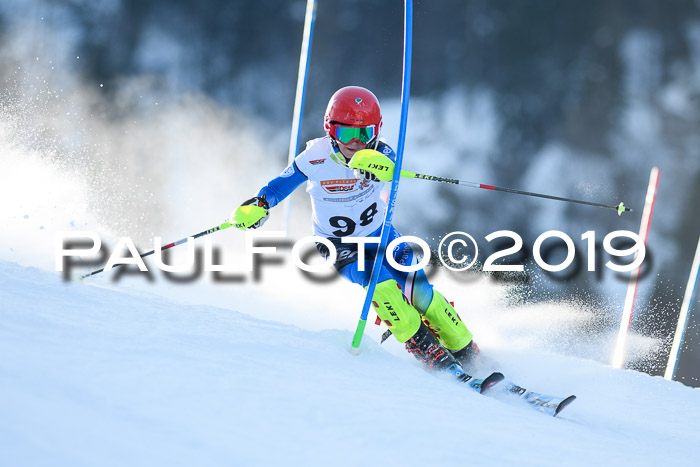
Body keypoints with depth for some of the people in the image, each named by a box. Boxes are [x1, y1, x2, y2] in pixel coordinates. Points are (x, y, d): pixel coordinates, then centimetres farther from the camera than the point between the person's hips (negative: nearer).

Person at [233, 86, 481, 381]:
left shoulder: (379, 154, -20)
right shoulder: (315, 158, -21)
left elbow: (391, 165, -45)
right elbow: (280, 186, -4)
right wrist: (257, 206, -22)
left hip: (380, 234, 2)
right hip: (340, 245, -2)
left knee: (420, 292, -13)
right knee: (382, 286, -29)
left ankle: (469, 355, 4)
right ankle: (433, 356, -23)